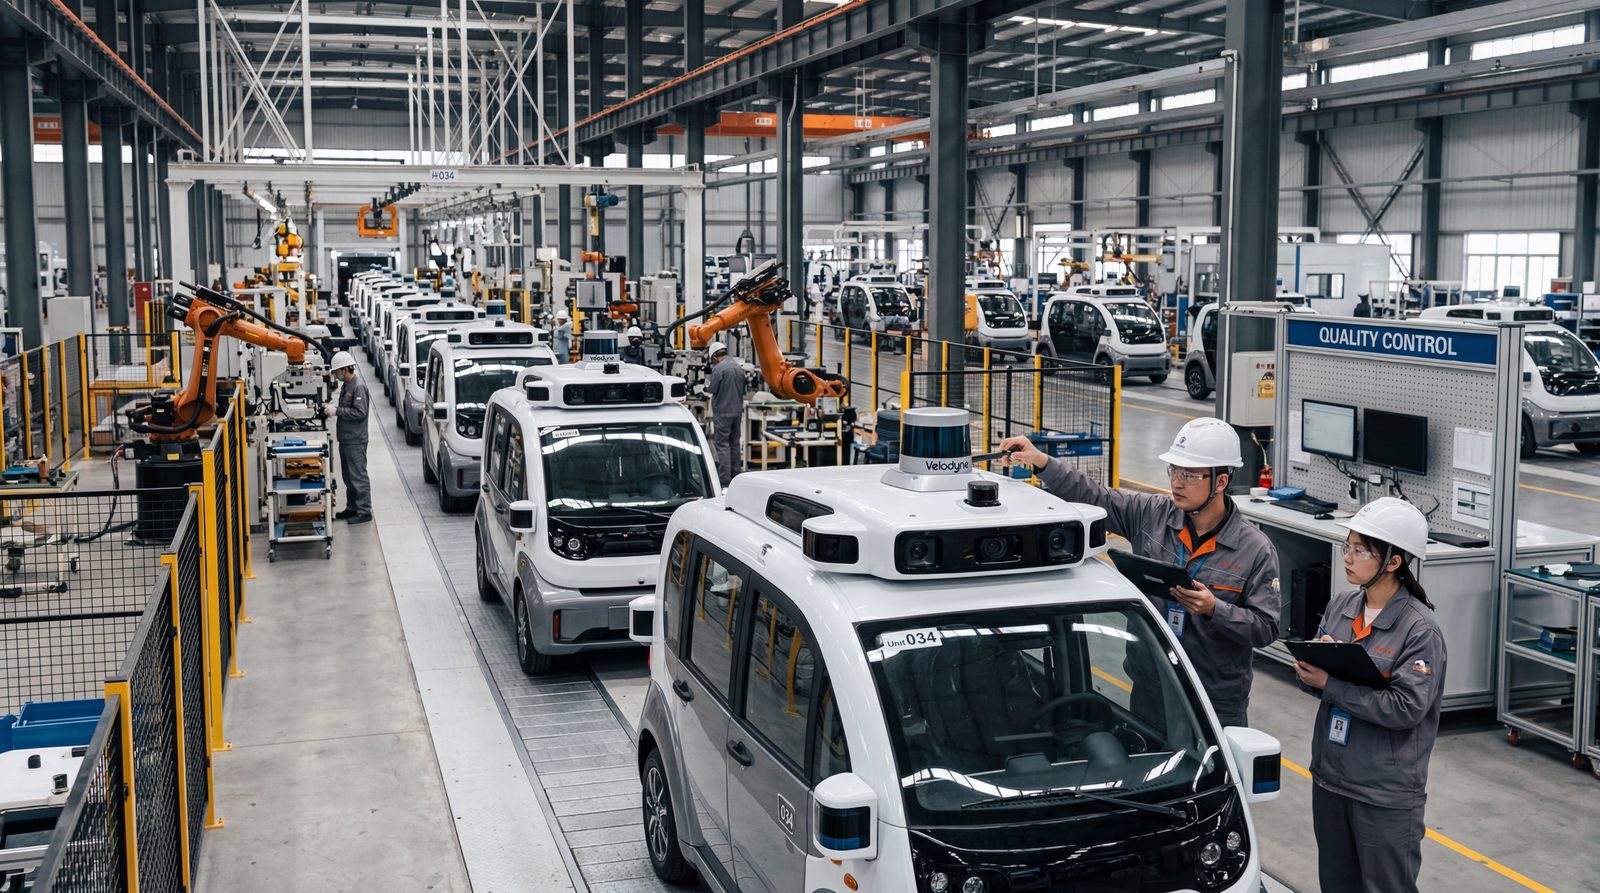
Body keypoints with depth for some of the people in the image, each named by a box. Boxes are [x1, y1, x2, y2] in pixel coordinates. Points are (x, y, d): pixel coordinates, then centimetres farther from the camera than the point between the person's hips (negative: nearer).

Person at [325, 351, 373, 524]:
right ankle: (352, 507, 25)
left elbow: (360, 412, -21)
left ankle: (364, 511, -2)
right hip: (345, 439, 10)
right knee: (348, 476, 16)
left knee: (358, 476, -6)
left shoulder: (359, 387, -16)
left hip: (356, 441, -10)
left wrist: (338, 411, -20)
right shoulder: (346, 385, 14)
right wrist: (334, 410, 10)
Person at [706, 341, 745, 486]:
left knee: (722, 444, -5)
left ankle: (724, 479, -9)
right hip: (737, 410, 7)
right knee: (735, 443, 16)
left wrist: (707, 387, 8)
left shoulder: (718, 368, -14)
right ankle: (736, 474, 21)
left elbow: (713, 389, -13)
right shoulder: (739, 367, 10)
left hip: (722, 411, -7)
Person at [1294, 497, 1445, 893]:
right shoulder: (1340, 606, 3)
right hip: (1329, 775, 7)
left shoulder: (1421, 629, -16)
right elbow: (1319, 670, 11)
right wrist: (1311, 664, -13)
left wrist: (1331, 685, -23)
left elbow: (1407, 708, -23)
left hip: (1386, 794, -7)